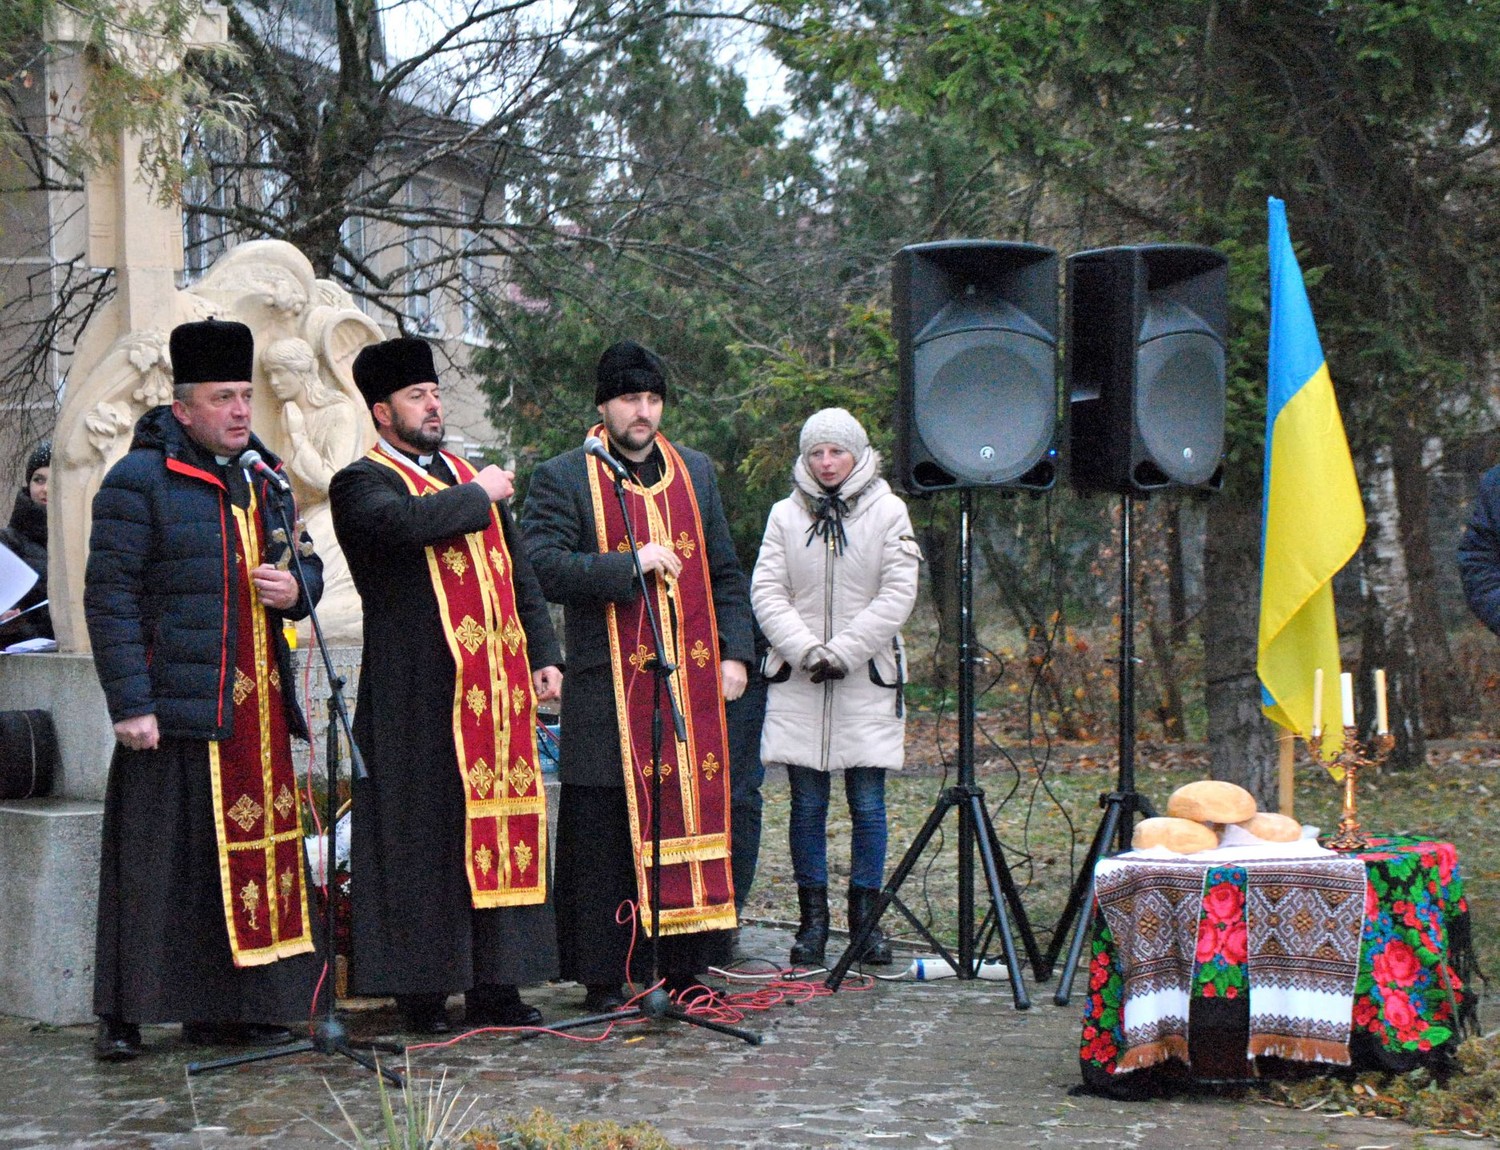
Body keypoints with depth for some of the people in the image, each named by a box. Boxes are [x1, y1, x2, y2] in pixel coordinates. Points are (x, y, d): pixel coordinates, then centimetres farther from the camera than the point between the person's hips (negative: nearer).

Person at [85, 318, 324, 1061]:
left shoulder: (261, 478, 16)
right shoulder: (138, 482, -6)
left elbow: (305, 562, 25)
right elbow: (110, 600, -10)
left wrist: (295, 588, 0)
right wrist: (130, 705, -16)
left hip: (257, 712, 7)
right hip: (175, 712, -7)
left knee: (253, 852, 8)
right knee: (158, 859, -4)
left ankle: (227, 1007, 18)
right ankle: (124, 1016, 5)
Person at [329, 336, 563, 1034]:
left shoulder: (470, 479, 21)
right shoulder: (363, 483, -1)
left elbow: (517, 573, 23)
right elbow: (409, 522, -24)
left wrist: (543, 653, 12)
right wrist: (478, 497, -8)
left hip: (496, 688, 7)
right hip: (420, 694, -6)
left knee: (501, 827, 6)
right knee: (424, 833, -5)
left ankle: (494, 984, 11)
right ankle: (421, 989, 0)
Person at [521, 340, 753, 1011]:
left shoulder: (694, 473, 17)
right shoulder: (562, 479, 1)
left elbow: (725, 573, 20)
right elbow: (543, 567, -12)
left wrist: (734, 652, 8)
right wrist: (631, 565, -17)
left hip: (692, 684, 4)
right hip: (608, 694, -4)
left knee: (694, 822, 5)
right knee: (608, 833, -3)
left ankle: (686, 969, 14)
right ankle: (605, 977, 3)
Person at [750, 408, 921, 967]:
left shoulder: (888, 512, 3)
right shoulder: (786, 515, 7)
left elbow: (898, 594, -3)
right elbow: (766, 591, 2)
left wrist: (842, 652, -10)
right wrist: (807, 651, -12)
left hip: (867, 677, -1)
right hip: (798, 683, 1)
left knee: (867, 803, 0)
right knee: (807, 804, 3)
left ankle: (865, 919, 8)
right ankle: (812, 920, 9)